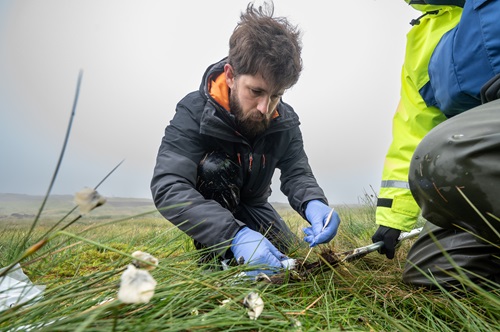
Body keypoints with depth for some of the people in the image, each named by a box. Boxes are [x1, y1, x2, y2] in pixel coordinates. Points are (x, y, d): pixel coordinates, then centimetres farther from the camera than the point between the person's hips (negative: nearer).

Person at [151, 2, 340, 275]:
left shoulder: (285, 121, -16)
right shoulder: (194, 112, -30)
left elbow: (296, 173, -19)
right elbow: (167, 188, -41)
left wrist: (314, 202, -45)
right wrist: (234, 234, -55)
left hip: (250, 205, 4)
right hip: (206, 204, -3)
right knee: (216, 167, -34)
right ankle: (215, 263, -18)